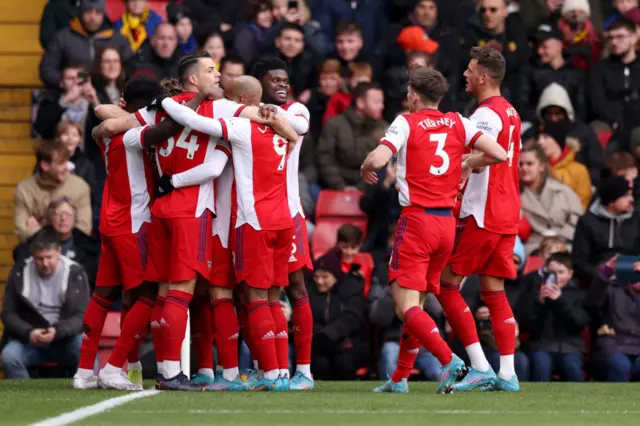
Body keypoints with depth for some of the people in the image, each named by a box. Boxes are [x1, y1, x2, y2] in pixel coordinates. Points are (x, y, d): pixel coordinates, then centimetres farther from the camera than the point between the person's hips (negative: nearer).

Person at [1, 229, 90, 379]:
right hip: (29, 338, 1)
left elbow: (81, 316, -7)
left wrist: (57, 332, -27)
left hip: (66, 337, -1)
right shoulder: (20, 272, -1)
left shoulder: (75, 273, -5)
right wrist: (28, 332, -21)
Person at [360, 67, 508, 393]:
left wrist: (366, 169, 6)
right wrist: (466, 165, 19)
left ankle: (449, 360, -29)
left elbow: (377, 160, -18)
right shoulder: (458, 123, 9)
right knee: (416, 303, 15)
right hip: (447, 222, 6)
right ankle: (400, 378, 17)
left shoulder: (406, 123, -4)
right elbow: (498, 155, 2)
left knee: (406, 306, -9)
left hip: (417, 219, -6)